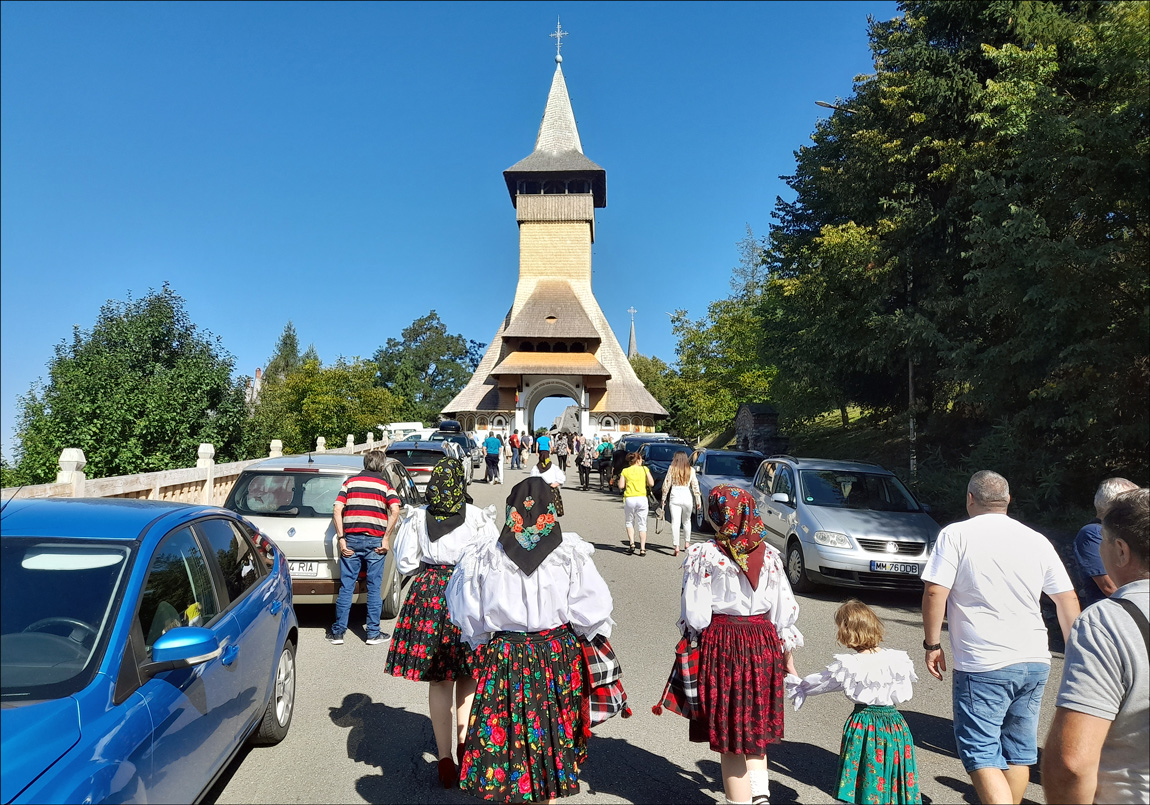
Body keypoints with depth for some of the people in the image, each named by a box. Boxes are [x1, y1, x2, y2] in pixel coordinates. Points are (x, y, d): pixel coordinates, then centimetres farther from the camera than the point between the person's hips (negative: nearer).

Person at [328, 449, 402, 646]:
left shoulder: (350, 482, 10)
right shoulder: (385, 485, 5)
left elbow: (337, 510, -1)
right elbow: (395, 511, -11)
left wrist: (341, 539, -1)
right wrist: (386, 538, -7)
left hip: (351, 540, 2)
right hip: (375, 541, -1)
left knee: (346, 588, 8)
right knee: (374, 589, 7)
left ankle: (338, 632, 13)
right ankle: (373, 633, 11)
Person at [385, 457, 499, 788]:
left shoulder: (417, 517, 0)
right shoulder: (478, 518, -6)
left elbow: (405, 563, 6)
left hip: (427, 595, 2)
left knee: (438, 682, 9)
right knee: (468, 675, 18)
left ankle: (446, 761, 14)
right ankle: (464, 743, 15)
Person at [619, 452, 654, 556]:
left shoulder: (625, 471, 6)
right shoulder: (644, 469, 6)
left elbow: (621, 486, -1)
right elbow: (651, 483, -1)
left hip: (629, 499, 0)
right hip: (642, 498, 0)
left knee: (629, 522, 18)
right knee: (642, 524, 6)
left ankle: (631, 543, 3)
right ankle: (642, 549, 1)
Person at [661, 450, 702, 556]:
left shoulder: (672, 469, 2)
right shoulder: (691, 470, 5)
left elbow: (666, 484, 2)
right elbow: (695, 485, 3)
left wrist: (663, 499, 9)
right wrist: (698, 500, 8)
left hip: (675, 497, -2)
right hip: (687, 497, 2)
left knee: (675, 522, -3)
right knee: (686, 521, 21)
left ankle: (676, 547, -10)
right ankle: (687, 542, 30)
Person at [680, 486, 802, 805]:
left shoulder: (703, 556, -11)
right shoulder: (769, 555, 1)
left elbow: (695, 616, -11)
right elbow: (784, 611, 5)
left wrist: (695, 643, 4)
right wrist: (788, 657, 14)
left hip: (719, 646, -4)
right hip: (763, 643, 4)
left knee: (728, 731, 10)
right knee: (755, 729, 22)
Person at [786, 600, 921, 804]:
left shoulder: (849, 665, -16)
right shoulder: (897, 660, -5)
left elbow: (821, 682, -3)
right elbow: (905, 695, 8)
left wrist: (798, 686, 14)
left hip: (863, 725, -4)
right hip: (894, 722, 4)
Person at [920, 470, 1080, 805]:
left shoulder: (956, 535, -7)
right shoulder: (1037, 540, 7)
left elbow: (935, 593, -13)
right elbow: (1067, 599, 12)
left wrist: (932, 645, -2)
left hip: (983, 667, -5)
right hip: (1034, 663, 6)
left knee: (981, 753, 1)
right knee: (1020, 750, 18)